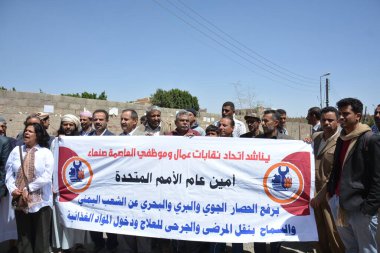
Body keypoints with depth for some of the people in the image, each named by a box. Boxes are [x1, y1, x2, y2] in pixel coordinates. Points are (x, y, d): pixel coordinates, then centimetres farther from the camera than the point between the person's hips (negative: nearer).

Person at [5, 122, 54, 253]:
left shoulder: (46, 153, -4)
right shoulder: (16, 150, 7)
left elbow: (46, 177, -12)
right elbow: (9, 174, 3)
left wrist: (28, 189, -16)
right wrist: (12, 189, -12)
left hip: (41, 202, -3)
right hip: (20, 201, 3)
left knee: (41, 238, 8)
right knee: (23, 237, 14)